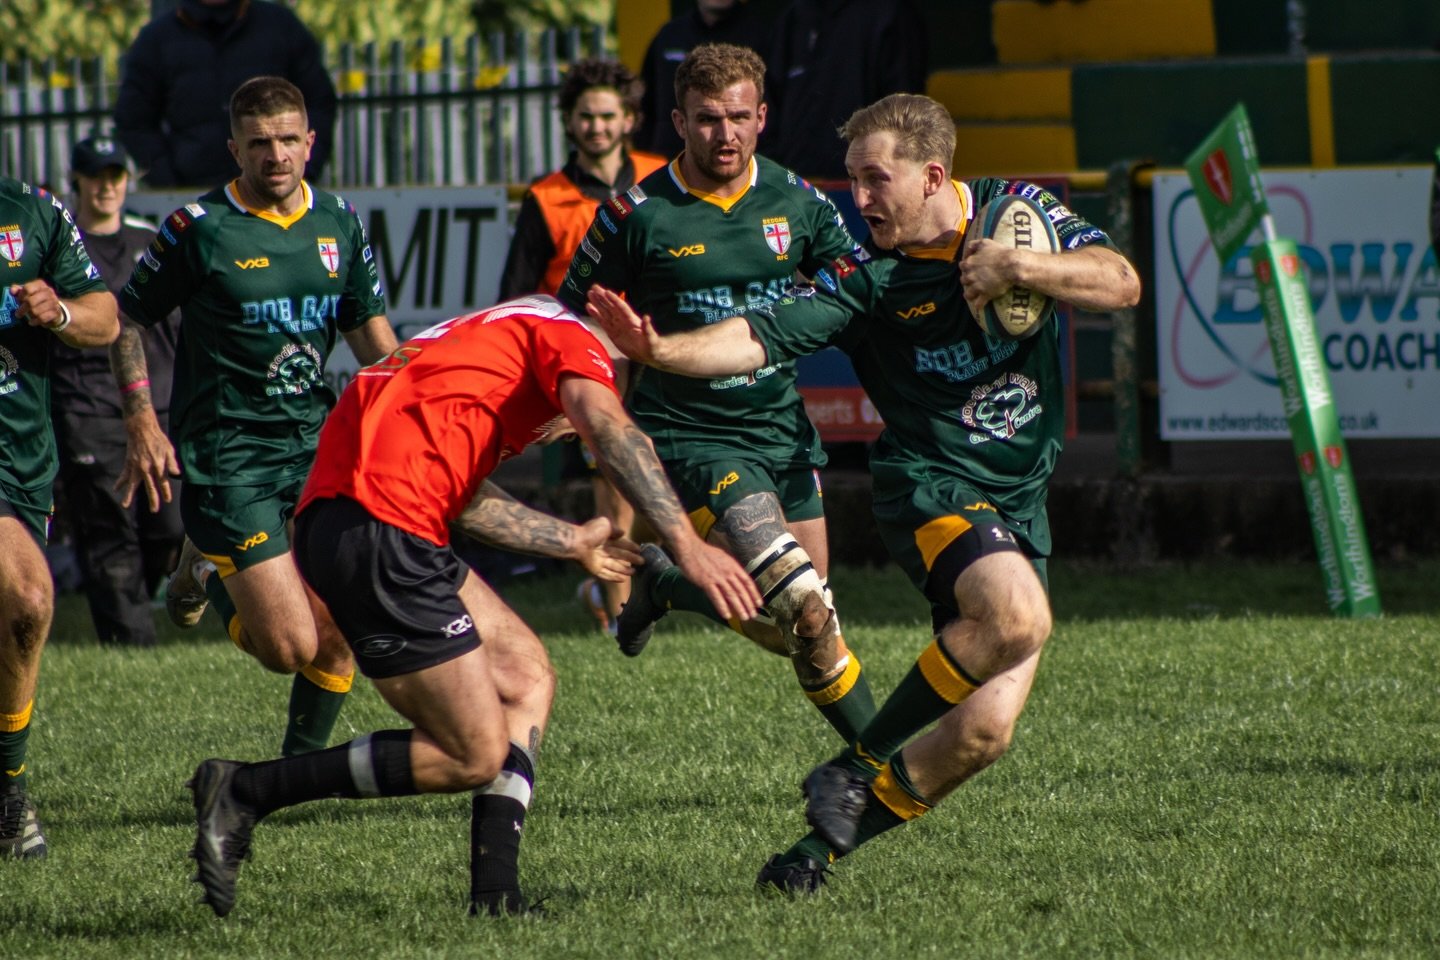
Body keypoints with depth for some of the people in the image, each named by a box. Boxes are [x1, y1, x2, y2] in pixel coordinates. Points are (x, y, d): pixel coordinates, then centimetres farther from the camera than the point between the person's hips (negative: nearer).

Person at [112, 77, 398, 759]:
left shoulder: (340, 224, 7)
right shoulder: (197, 229, -8)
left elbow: (372, 335, 17)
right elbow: (127, 322, 2)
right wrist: (143, 425, -7)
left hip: (316, 446, 5)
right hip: (226, 459, -5)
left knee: (337, 637, -7)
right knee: (291, 646, -10)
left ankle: (304, 762, 17)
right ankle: (206, 569, 19)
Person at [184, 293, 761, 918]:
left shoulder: (486, 334, 33)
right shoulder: (567, 335, 8)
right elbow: (611, 432, -12)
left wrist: (572, 542, 45)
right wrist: (686, 545, -19)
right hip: (377, 532, -10)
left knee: (527, 677, 16)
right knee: (475, 757, -4)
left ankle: (494, 893, 7)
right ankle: (244, 791, -2)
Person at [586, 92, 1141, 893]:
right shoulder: (868, 278, -5)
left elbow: (1121, 283, -7)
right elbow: (760, 338, -14)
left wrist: (1022, 268, -21)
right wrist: (659, 349, -30)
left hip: (1021, 509, 4)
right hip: (932, 488, -3)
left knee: (984, 730, -11)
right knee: (1019, 615, -35)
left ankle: (827, 839, 8)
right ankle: (857, 766, -20)